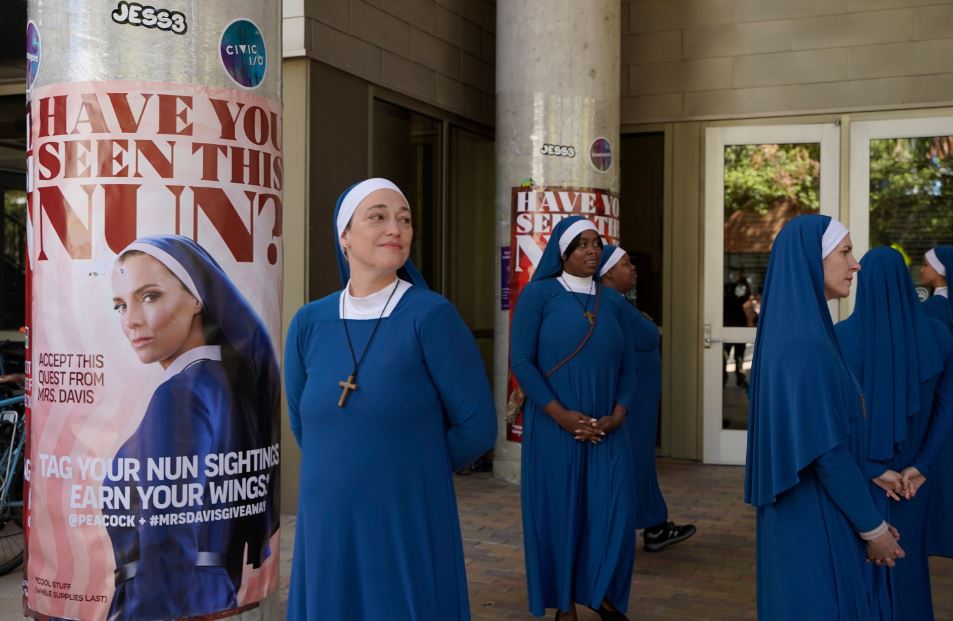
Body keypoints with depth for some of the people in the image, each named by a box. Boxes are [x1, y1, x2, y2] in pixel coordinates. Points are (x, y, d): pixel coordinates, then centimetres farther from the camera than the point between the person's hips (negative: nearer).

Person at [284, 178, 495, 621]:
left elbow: (476, 427, -8)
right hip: (326, 527, 4)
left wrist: (412, 469, 3)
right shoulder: (310, 322, 2)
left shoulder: (432, 316, -11)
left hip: (411, 527, -4)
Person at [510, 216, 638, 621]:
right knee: (559, 513, 3)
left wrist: (618, 415, -7)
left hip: (607, 431, 4)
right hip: (554, 428, -3)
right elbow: (521, 361, -9)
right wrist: (560, 414, -15)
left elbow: (627, 367, 10)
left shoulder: (614, 303, 10)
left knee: (615, 514, 0)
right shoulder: (538, 294, -2)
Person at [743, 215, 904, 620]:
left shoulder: (793, 330, 9)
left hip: (801, 508, 9)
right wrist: (873, 527, -11)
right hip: (815, 515, -9)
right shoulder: (804, 340, -21)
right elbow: (826, 450, -22)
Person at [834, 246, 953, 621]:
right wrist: (920, 466, -7)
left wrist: (872, 469, -10)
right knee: (907, 555, 19)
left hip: (856, 470, -2)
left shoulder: (842, 335, -15)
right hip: (911, 473, 2)